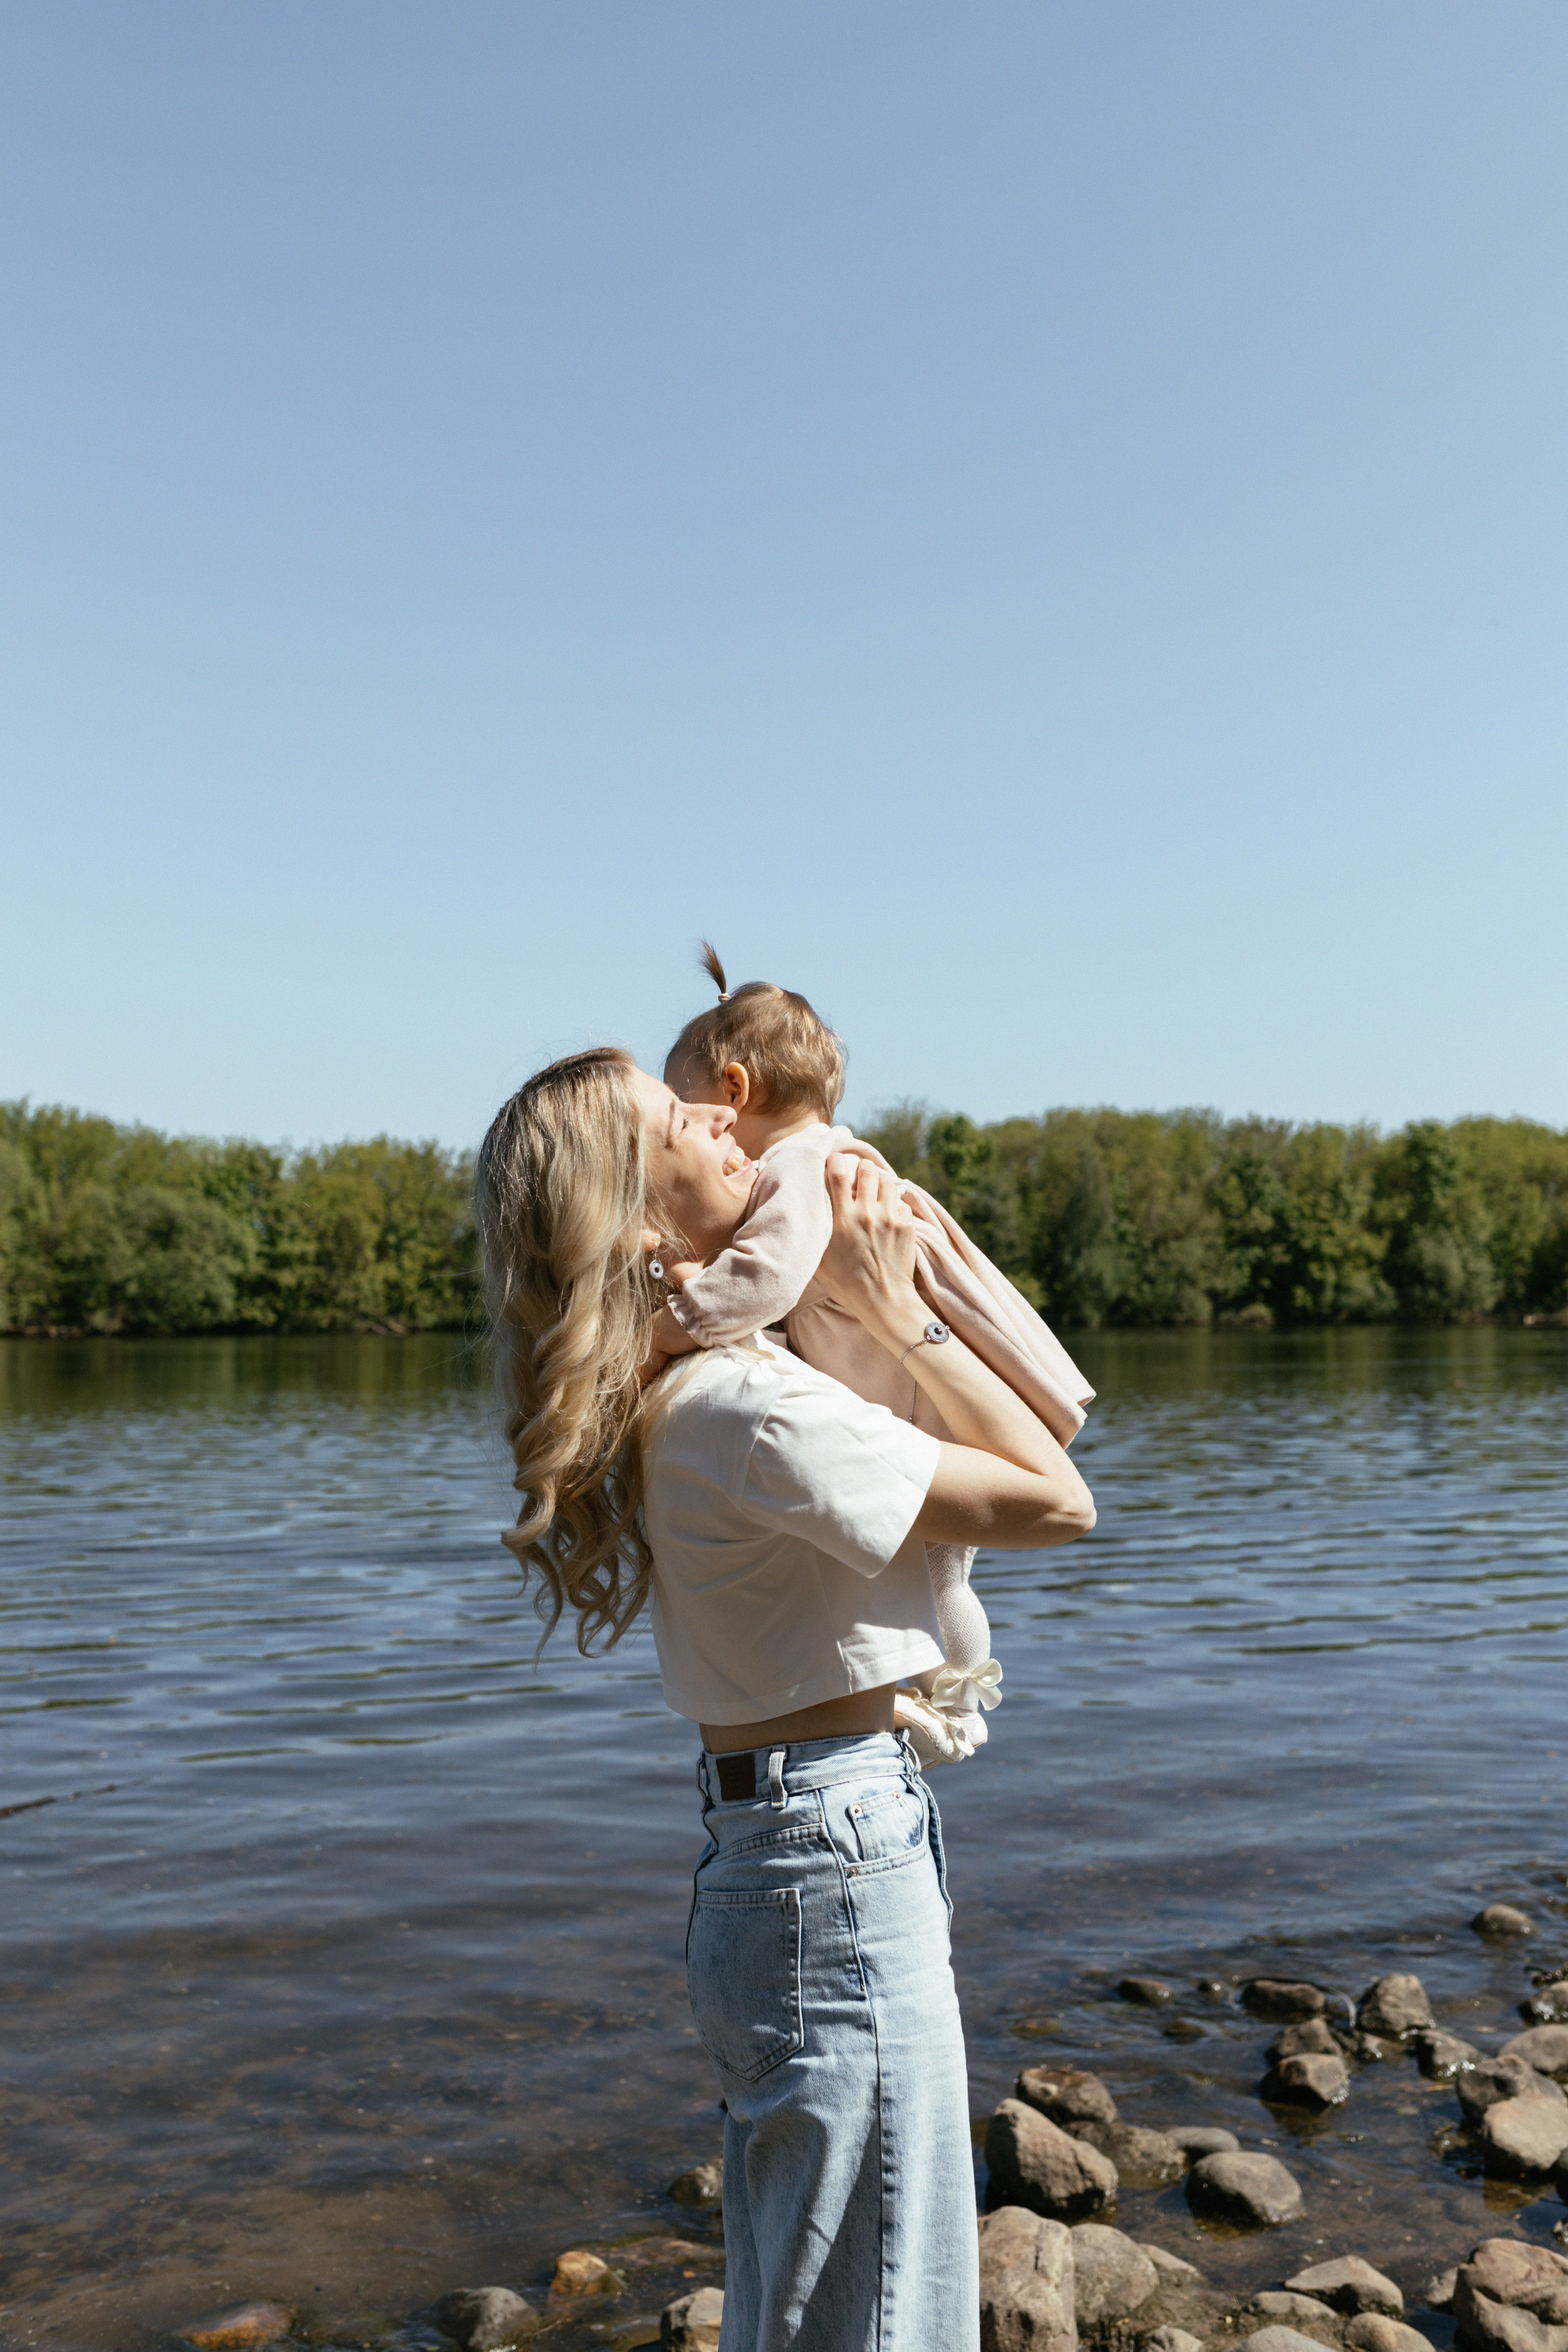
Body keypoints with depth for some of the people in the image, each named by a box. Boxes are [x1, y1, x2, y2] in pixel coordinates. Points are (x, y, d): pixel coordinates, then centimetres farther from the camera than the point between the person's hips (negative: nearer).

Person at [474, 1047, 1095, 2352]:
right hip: (842, 1869, -9)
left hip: (771, 1865, 9)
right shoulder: (747, 1402, -23)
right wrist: (896, 1313, -12)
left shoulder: (664, 1399, 6)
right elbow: (1057, 1502, -17)